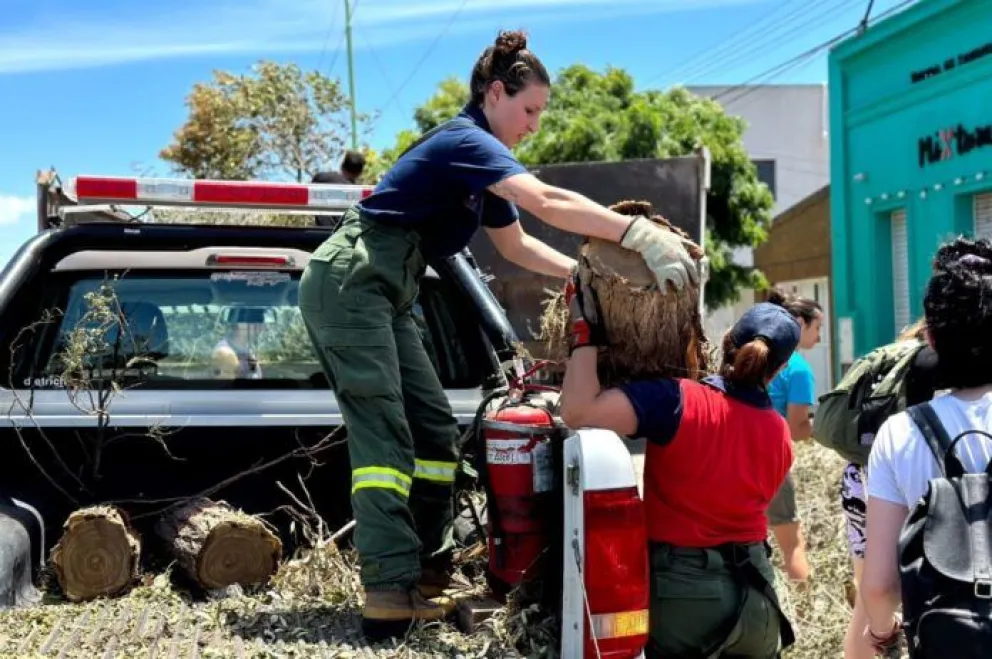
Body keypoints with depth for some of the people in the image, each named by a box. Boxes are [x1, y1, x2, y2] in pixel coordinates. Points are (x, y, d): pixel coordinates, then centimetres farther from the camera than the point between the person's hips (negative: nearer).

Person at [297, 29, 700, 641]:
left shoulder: (481, 162, 17)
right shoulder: (465, 142, -14)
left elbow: (516, 244, 24)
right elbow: (548, 204, -29)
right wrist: (641, 234, -34)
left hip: (382, 294, 10)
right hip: (350, 284, -10)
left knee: (433, 426, 8)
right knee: (383, 432, -17)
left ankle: (430, 571, 12)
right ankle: (390, 592, -21)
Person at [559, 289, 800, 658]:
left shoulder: (679, 402, -17)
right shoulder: (779, 435, 1)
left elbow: (578, 411, -28)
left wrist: (585, 331, -15)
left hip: (679, 590, -4)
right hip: (752, 591, 4)